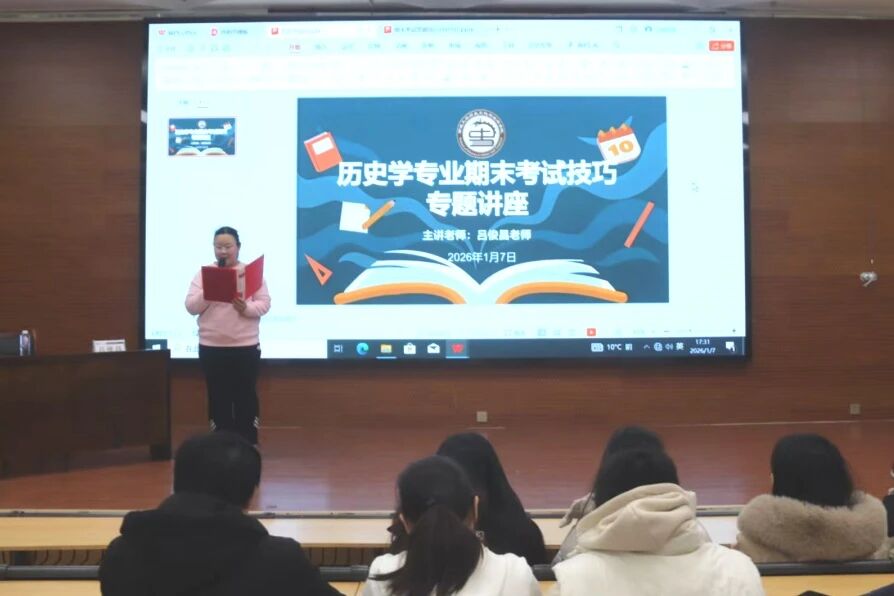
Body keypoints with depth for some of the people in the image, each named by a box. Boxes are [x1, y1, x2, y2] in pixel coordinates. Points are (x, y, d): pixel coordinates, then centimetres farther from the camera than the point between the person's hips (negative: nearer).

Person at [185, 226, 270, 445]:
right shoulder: (203, 274, 5)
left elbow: (265, 303, -1)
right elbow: (191, 307, -1)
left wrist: (247, 308, -20)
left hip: (246, 346, -1)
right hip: (211, 347, 1)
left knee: (246, 398, 4)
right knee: (218, 399, 6)